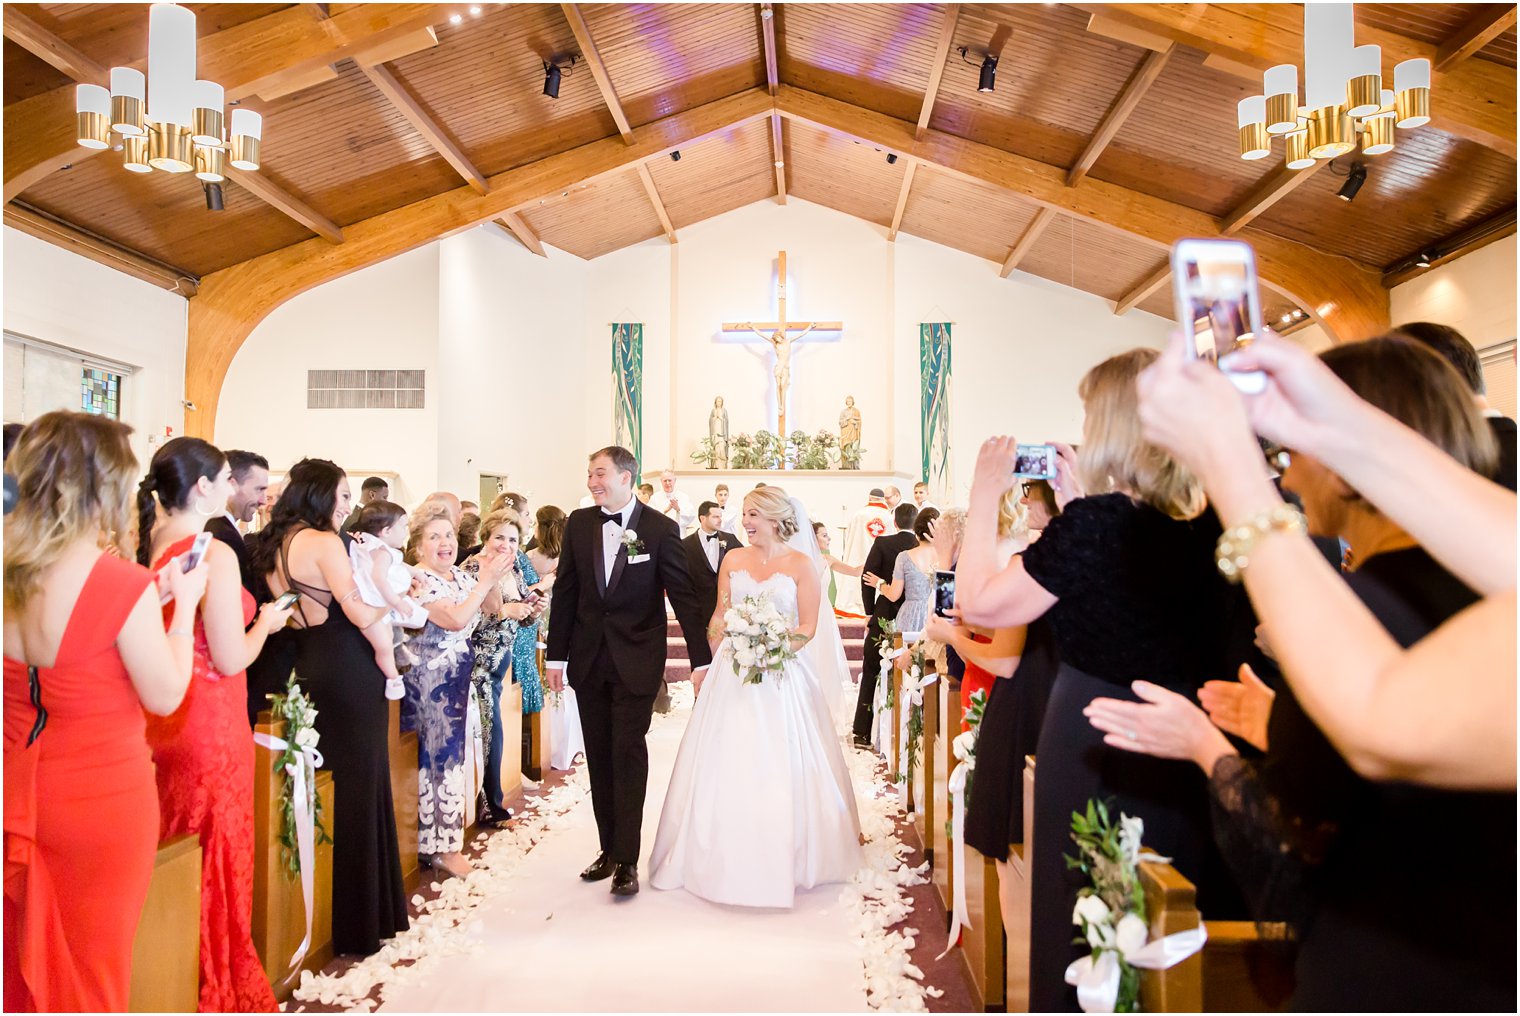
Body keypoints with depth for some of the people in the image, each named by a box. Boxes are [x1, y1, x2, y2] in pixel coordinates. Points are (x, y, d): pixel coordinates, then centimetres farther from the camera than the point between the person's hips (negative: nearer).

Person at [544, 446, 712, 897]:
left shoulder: (660, 528, -8)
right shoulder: (578, 523, 3)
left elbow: (683, 596, -7)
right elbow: (566, 592, 7)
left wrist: (701, 659, -9)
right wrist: (557, 656, 7)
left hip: (636, 660, -4)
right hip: (588, 660, 4)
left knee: (628, 753, -2)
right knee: (599, 757, 10)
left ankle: (627, 859, 8)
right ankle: (609, 848, 23)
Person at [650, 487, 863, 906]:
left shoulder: (801, 565, -3)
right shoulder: (733, 560, 7)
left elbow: (808, 626, -5)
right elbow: (718, 617, 10)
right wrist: (708, 665, 5)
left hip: (783, 676, -3)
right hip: (732, 674, 3)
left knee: (781, 766, 1)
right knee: (727, 764, 5)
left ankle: (786, 858, 18)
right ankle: (727, 855, 20)